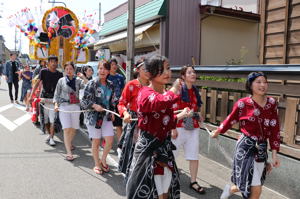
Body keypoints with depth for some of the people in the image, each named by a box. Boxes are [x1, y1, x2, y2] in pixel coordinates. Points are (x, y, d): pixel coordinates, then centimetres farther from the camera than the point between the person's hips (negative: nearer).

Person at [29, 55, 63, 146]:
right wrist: (31, 95, -12)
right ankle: (49, 134, 30)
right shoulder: (43, 71, 0)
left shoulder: (60, 74, 6)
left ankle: (51, 138, 1)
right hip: (44, 98, 0)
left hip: (54, 99, 0)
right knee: (45, 118, 9)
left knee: (53, 119, -6)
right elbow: (37, 83, -4)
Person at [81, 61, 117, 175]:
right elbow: (84, 100, -8)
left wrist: (112, 112, 12)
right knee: (96, 141, 5)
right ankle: (97, 164, 24)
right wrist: (94, 105, -22)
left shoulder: (110, 85, 8)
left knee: (110, 139, -2)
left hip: (106, 116, 4)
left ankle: (103, 161, 23)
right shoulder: (92, 83, -7)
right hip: (93, 116, -4)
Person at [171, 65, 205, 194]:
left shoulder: (195, 91, 9)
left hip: (193, 127, 6)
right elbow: (173, 110, -13)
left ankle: (193, 182, 19)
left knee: (194, 155, 6)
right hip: (180, 126, -5)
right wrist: (173, 128, -16)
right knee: (171, 152, 8)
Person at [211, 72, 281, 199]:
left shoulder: (272, 103, 0)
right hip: (246, 146, -5)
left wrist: (274, 154, 0)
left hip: (262, 148, 5)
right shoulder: (242, 103, -12)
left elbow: (275, 130, 3)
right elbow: (230, 120, 3)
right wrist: (216, 132, 16)